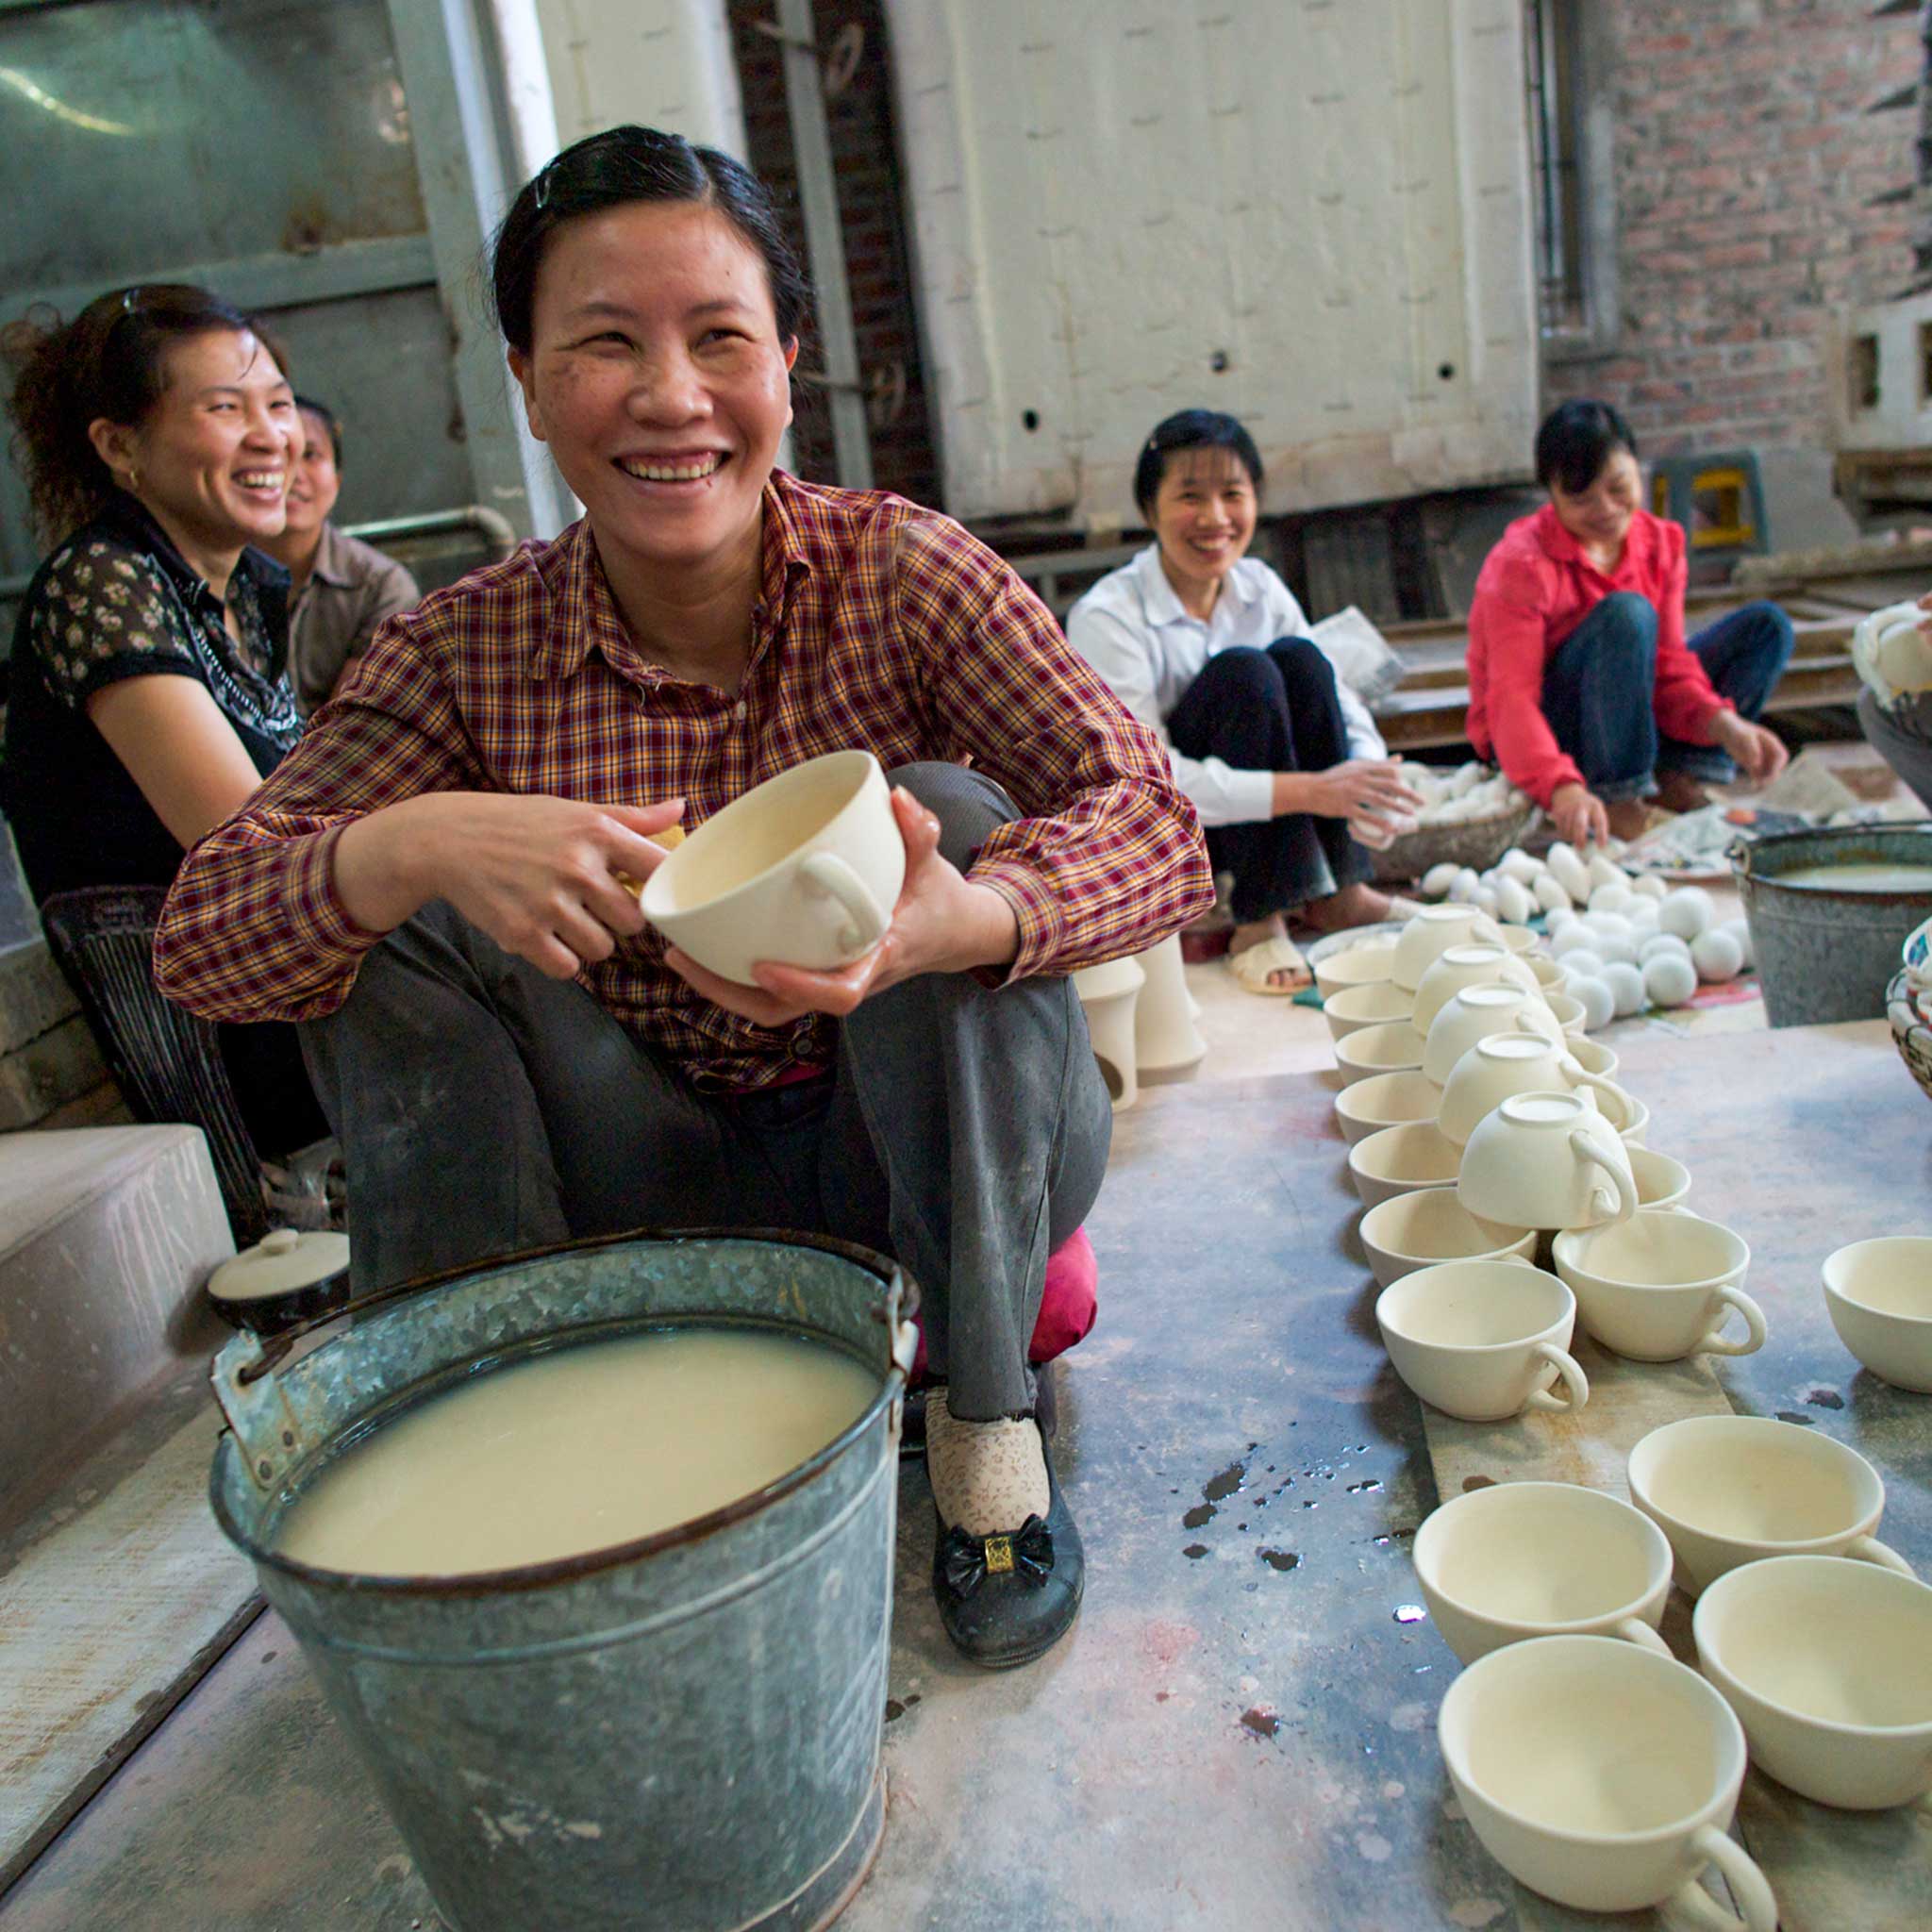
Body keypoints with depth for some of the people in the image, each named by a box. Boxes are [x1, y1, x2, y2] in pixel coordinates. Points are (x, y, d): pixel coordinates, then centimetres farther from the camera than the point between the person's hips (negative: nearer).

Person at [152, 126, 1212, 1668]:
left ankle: (988, 1434, -15)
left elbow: (1161, 827, -22)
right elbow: (202, 933, -13)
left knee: (950, 810, -25)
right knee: (382, 916, -16)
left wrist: (950, 922, -44)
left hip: (932, 1164, -1)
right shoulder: (472, 648, -9)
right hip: (656, 1192, 1)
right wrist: (417, 845, -36)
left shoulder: (902, 573, -13)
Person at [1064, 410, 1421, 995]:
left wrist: (1367, 780, -25)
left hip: (1247, 821, 6)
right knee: (1243, 672, -27)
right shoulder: (1106, 617, -21)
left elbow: (1339, 700, -1)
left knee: (1299, 659, -18)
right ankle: (1259, 920, -22)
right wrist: (1307, 790, -35)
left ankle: (1339, 892, -11)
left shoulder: (1259, 587, -2)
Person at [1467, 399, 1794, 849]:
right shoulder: (1521, 565, -21)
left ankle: (1677, 777, -13)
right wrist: (1562, 788, -49)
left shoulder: (1661, 543, -1)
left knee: (1767, 625, 0)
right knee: (1625, 615, -32)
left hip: (1624, 721, 7)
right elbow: (1511, 698, -32)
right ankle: (1616, 800, -25)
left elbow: (1671, 664, -4)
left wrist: (1723, 723, -26)